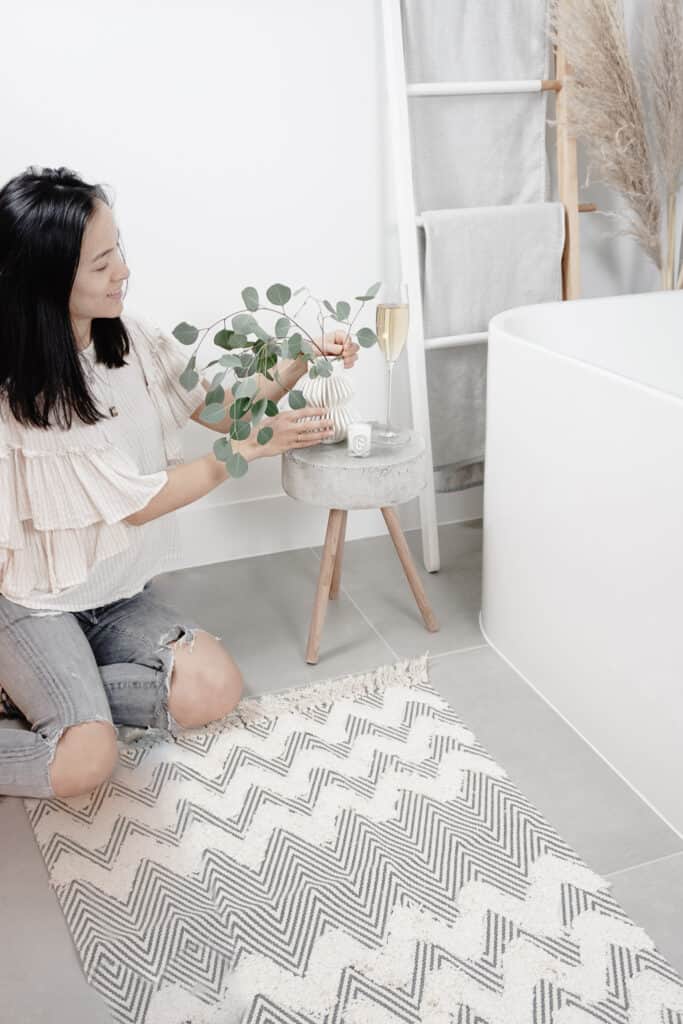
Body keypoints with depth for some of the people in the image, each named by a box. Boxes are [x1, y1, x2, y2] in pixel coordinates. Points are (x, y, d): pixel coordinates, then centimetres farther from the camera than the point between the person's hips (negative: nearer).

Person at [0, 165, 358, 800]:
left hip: (119, 590, 7)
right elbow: (138, 502, -20)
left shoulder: (132, 340, -5)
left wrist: (301, 363, -14)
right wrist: (255, 446, -18)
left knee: (214, 690, -14)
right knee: (83, 762, -25)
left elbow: (223, 409, 3)